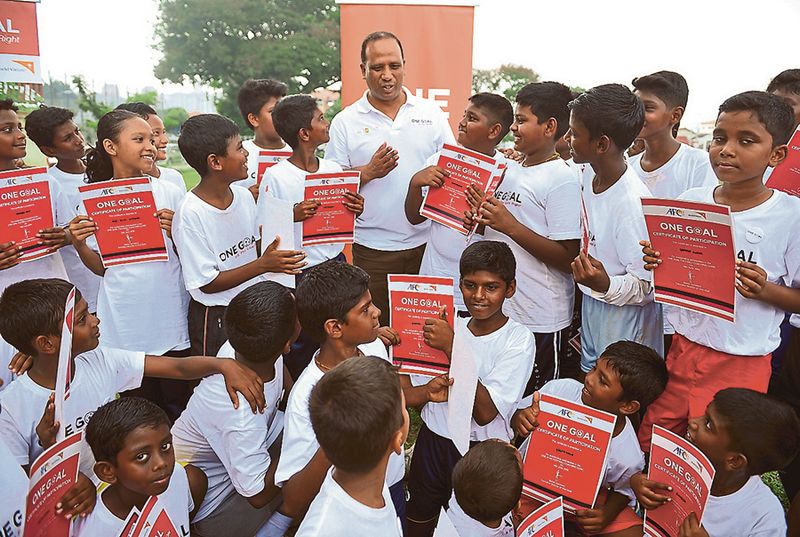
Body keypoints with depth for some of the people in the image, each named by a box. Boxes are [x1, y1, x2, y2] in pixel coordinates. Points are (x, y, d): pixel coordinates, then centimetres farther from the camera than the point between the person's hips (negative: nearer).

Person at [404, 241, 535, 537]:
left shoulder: (518, 340, -14)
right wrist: (429, 389, -24)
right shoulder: (447, 326, -4)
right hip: (432, 442, 4)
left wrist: (452, 348, -27)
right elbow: (404, 393, -2)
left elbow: (485, 413, -23)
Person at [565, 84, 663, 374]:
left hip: (624, 322, -8)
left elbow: (648, 287, -24)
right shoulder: (589, 173, -5)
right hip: (590, 306, 8)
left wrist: (605, 285, -39)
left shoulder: (632, 202, -29)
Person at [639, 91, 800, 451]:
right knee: (648, 447, 14)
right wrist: (656, 263, -10)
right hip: (683, 347, 4)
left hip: (742, 363, -3)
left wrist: (766, 290, -22)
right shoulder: (690, 201, -1)